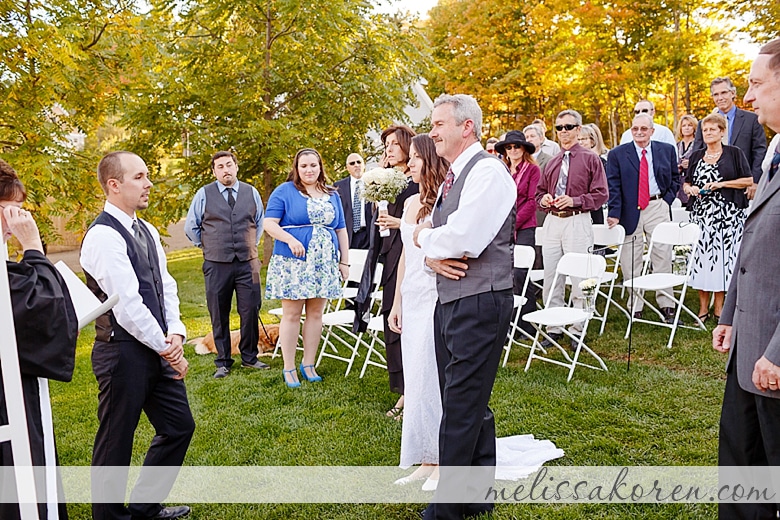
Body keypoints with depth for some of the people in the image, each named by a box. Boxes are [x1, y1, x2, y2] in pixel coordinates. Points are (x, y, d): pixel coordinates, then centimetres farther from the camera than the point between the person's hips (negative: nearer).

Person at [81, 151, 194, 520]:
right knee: (116, 441, 7)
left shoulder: (147, 231, 11)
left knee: (179, 425, 17)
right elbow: (128, 305, -21)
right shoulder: (103, 236, -17)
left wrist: (175, 334, -5)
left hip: (157, 348, 9)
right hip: (123, 353, -9)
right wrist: (167, 349, -13)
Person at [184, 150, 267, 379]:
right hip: (216, 264, -1)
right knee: (219, 316, 6)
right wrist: (207, 245, 10)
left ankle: (249, 357, 20)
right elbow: (190, 227, 11)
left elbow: (260, 222, 22)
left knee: (250, 312, 3)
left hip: (247, 263, 1)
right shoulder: (204, 194, 2)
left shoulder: (251, 193, 8)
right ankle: (223, 362, 18)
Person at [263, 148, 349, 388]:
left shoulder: (332, 195, 14)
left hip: (323, 263, 4)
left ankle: (308, 365, 19)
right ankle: (289, 369, 10)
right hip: (292, 262, -4)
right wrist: (290, 240, -22)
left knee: (315, 314, 7)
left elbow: (341, 230, 14)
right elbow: (269, 223, -7)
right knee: (291, 314, 0)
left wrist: (344, 261, 9)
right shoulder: (284, 191, 0)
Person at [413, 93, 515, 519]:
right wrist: (432, 255, -6)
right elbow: (429, 233, 17)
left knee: (461, 407, -3)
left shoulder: (488, 172, -12)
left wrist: (425, 237, -4)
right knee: (471, 404, 17)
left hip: (480, 302, -9)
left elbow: (462, 239, -24)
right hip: (449, 299, 10)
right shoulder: (451, 178, 17)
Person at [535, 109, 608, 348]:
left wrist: (574, 200, -16)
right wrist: (544, 199, 0)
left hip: (577, 222, -5)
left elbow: (601, 194, -4)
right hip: (552, 221, 5)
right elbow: (539, 192, 23)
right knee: (550, 278, 7)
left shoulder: (590, 159, 2)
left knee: (579, 278, -2)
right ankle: (554, 329, 17)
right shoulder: (552, 162, 17)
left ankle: (578, 330, 9)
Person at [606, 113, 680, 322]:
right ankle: (635, 307, 12)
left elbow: (675, 178, 18)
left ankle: (666, 304, 11)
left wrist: (668, 199, 3)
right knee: (630, 262, 2)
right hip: (630, 211, -1)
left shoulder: (667, 150, 9)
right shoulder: (617, 154, 3)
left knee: (662, 257, 2)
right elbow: (613, 186, -2)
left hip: (658, 208, 1)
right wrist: (614, 213, -11)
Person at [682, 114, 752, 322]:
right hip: (701, 214, 2)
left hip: (727, 214, -2)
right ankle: (703, 306, 6)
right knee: (702, 255, -1)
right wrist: (690, 189, -5)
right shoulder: (696, 156, 13)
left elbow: (749, 180, 0)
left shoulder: (734, 153, 4)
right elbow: (686, 182, 17)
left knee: (723, 255, -1)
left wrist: (721, 184, -10)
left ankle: (719, 306, 8)